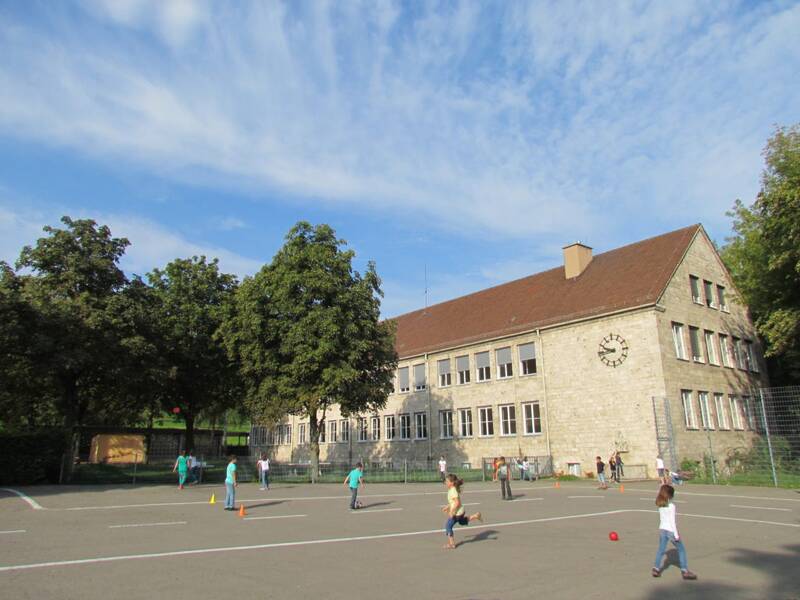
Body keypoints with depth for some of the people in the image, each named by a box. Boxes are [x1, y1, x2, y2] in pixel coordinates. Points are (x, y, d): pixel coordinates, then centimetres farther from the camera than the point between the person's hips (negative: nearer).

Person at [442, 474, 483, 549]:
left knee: (448, 526, -3)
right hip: (460, 511, 10)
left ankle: (451, 544, 3)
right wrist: (447, 507, 18)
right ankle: (476, 516, 28)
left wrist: (452, 512, -27)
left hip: (457, 512, -10)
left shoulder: (453, 491, -23)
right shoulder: (451, 490, 8)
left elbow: (457, 503, -29)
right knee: (462, 522, 33)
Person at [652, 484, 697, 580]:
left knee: (661, 550, 9)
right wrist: (676, 534, -12)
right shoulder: (671, 506, -15)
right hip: (671, 530, -5)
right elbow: (672, 521, -16)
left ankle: (656, 568, 3)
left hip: (662, 529, 5)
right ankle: (684, 571, 11)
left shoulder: (660, 505, 3)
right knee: (681, 550, 11)